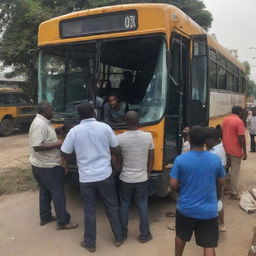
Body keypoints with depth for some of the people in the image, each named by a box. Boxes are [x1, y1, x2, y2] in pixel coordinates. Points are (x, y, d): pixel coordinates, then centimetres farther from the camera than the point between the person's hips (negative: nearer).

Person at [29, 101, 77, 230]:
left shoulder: (42, 122, 9)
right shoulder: (40, 124, -23)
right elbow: (37, 146, -29)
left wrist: (56, 141, 8)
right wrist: (57, 144, -23)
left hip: (41, 165, 10)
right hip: (48, 167, -10)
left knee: (45, 192, 21)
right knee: (58, 193, 0)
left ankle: (45, 217, 34)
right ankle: (62, 222, 11)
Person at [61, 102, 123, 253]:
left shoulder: (74, 131, -6)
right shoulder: (105, 127, -5)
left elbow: (65, 153, 0)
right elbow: (115, 150, 3)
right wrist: (118, 163, 22)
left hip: (86, 178, 0)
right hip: (105, 175, 1)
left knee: (90, 211, 13)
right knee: (112, 207, 17)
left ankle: (90, 243, 26)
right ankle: (119, 238, 30)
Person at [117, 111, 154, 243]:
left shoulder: (120, 138, -14)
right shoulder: (148, 136, -8)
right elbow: (151, 157, 2)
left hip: (125, 179, -1)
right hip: (142, 179, 1)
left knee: (124, 205, 15)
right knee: (142, 206, 13)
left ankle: (122, 233, 29)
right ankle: (144, 235, 23)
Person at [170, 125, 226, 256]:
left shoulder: (180, 159, -14)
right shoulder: (216, 159, -7)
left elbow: (173, 185, -11)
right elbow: (221, 181, 6)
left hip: (186, 208, 0)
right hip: (209, 210, 0)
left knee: (181, 236, 24)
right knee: (209, 245, 8)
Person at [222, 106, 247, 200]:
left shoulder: (225, 119, 7)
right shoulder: (239, 121, -15)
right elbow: (241, 138, -18)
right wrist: (244, 152, -11)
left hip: (225, 149, 7)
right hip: (235, 150, -7)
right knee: (234, 172, 1)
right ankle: (233, 193, 8)